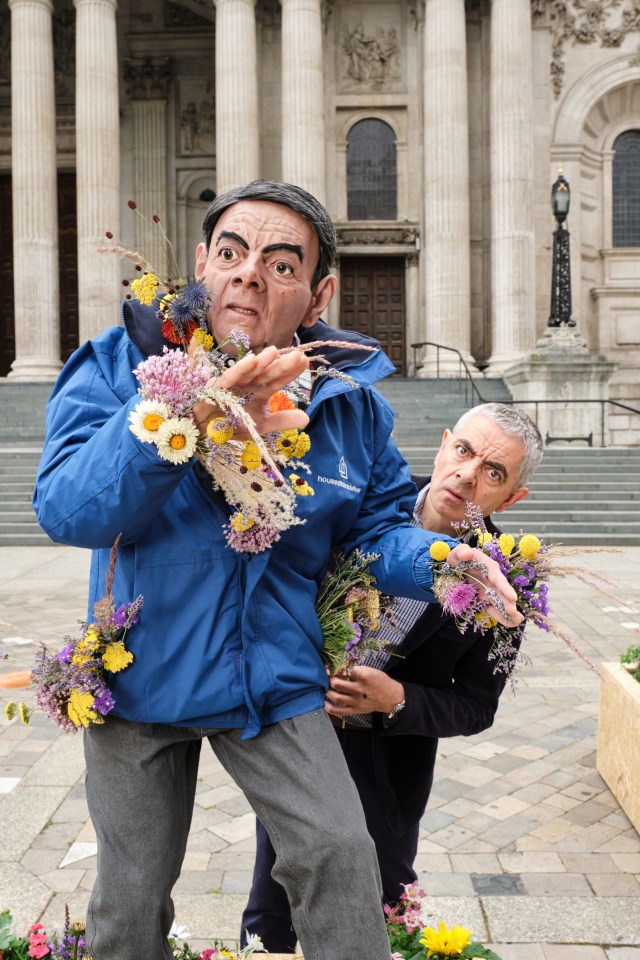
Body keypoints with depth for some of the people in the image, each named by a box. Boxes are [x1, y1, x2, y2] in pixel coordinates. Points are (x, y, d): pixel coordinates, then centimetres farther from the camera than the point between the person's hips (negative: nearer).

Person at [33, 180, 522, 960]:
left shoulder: (351, 400, -7)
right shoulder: (117, 367, -15)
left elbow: (376, 525, 3)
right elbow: (65, 509, -29)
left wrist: (436, 561, -19)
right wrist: (186, 418, -44)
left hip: (277, 679, 1)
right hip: (143, 675, 0)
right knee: (132, 895, 17)